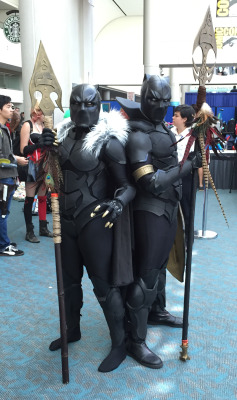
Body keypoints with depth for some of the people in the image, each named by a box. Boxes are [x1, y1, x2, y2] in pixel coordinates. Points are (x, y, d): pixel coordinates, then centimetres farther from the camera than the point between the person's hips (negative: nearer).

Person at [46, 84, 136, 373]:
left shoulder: (107, 141, -14)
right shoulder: (65, 136, 5)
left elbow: (128, 184, -15)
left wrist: (118, 202, -36)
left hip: (95, 221, -6)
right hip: (67, 219, 7)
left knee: (104, 284, 4)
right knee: (69, 279, 20)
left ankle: (119, 344, 25)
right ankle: (72, 330, 44)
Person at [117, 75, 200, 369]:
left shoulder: (159, 124, 6)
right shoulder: (139, 135, -22)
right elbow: (151, 184, -29)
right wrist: (188, 165, -24)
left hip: (169, 207, 9)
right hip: (151, 210, -9)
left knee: (159, 263, 23)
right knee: (146, 274, -3)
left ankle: (156, 311, 44)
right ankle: (135, 341, 9)